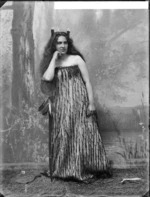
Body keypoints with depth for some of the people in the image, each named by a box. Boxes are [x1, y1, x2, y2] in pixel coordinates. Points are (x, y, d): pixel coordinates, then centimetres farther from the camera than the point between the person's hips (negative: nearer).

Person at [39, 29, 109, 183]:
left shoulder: (77, 59, 2)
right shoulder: (51, 63, 9)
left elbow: (87, 82, 0)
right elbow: (47, 78, -12)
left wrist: (91, 103, -7)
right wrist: (54, 58, -5)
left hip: (79, 102, -2)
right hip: (61, 105, 3)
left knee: (81, 135, -1)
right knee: (63, 136, 4)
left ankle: (84, 170, 9)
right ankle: (65, 170, 15)